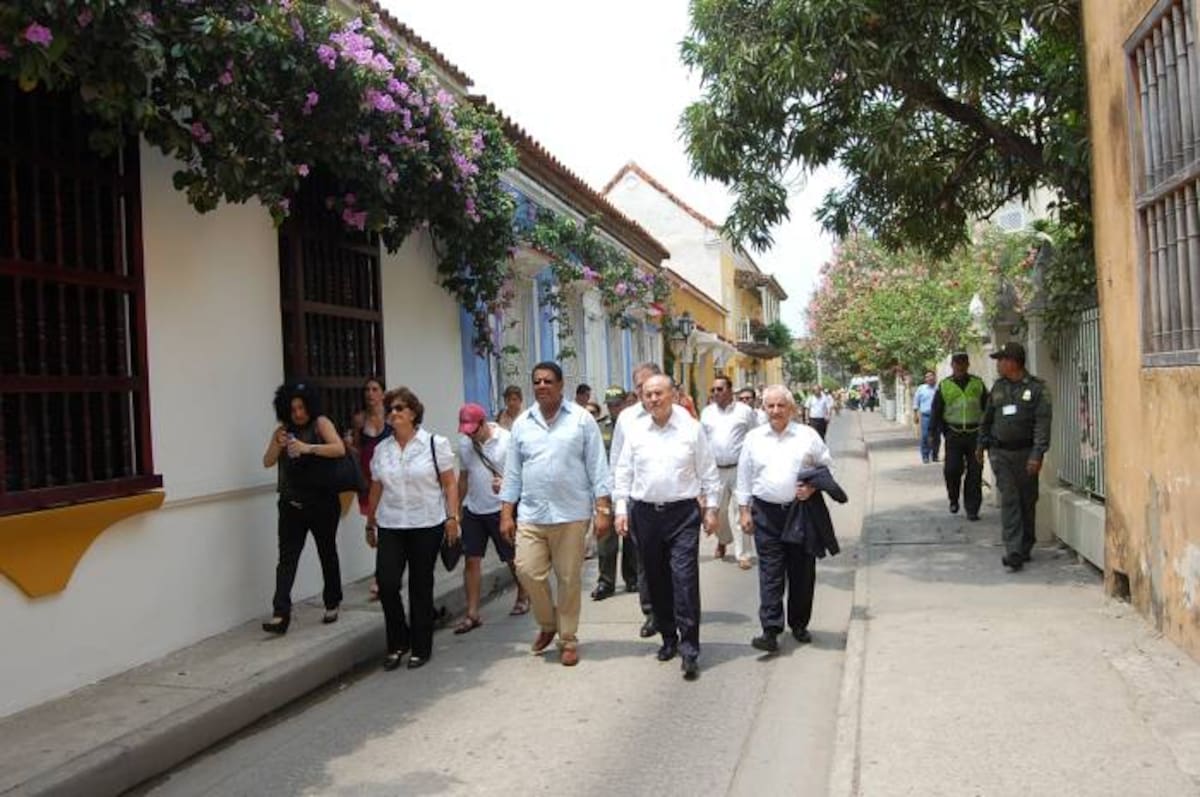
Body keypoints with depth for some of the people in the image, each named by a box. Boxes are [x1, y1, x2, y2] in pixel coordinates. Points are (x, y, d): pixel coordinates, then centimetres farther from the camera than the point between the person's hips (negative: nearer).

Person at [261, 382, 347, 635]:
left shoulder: (321, 423, -5)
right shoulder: (282, 429, 7)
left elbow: (339, 449, -19)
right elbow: (267, 462, 5)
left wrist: (308, 448, -31)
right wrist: (278, 445, -15)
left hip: (322, 503, -3)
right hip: (291, 505, 3)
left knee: (327, 554, 12)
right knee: (287, 558, -7)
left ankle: (332, 605, 28)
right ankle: (281, 614, -12)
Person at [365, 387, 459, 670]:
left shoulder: (435, 443, -2)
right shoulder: (381, 449, 9)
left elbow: (450, 484, -2)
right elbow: (376, 490, 14)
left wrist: (452, 517, -9)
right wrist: (370, 524, 16)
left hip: (427, 526, -3)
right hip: (390, 527, 3)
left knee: (421, 587, 4)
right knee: (386, 583, -9)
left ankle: (421, 648, 18)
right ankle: (398, 642, 12)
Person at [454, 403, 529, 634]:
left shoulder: (506, 440, -12)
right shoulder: (464, 443, 4)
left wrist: (506, 484, -32)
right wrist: (456, 507, 16)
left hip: (501, 509, -4)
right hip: (473, 510, 4)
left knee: (512, 558, 10)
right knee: (471, 560, -1)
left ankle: (523, 597, 33)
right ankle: (472, 614, 4)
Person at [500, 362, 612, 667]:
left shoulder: (581, 419, -1)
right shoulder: (522, 423, 9)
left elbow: (597, 467, -1)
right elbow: (512, 472, 11)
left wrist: (603, 509, -7)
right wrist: (506, 513, 6)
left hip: (571, 515, -2)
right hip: (531, 515, 3)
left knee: (569, 579, 4)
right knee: (527, 571, -4)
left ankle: (568, 639, 22)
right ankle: (547, 623, 24)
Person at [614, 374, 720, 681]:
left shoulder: (691, 428, 0)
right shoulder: (635, 430, 6)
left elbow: (708, 472, 4)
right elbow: (623, 472, 9)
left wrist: (711, 508, 2)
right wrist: (621, 509, 4)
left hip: (683, 512, -3)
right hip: (645, 514, 3)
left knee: (685, 579, -9)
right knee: (656, 580, 11)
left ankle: (690, 649, -4)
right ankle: (668, 638, 26)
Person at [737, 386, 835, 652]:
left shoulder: (808, 435, 3)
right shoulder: (753, 438, 6)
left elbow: (827, 467, 10)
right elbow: (744, 477, 9)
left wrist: (813, 486, -7)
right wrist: (744, 510, 6)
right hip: (766, 513, 0)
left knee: (802, 571, 8)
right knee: (770, 573, -4)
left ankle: (799, 625, 24)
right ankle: (770, 631, -5)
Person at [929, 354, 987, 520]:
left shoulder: (978, 384, 8)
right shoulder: (944, 386, 5)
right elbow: (936, 411, 8)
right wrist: (932, 433, 3)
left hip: (975, 434, 1)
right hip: (954, 435, -1)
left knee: (975, 472, 1)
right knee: (952, 469, -8)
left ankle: (972, 509, 9)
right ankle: (953, 499, 19)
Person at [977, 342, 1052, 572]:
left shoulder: (1036, 388, -6)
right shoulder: (998, 387, 8)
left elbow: (1043, 423, -12)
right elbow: (987, 418, 19)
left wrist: (1037, 454, -19)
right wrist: (982, 445, 21)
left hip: (1025, 453, -2)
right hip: (1001, 453, 2)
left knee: (1027, 502, 9)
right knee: (1009, 501, -7)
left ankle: (1026, 547, 25)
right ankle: (1013, 552, -10)